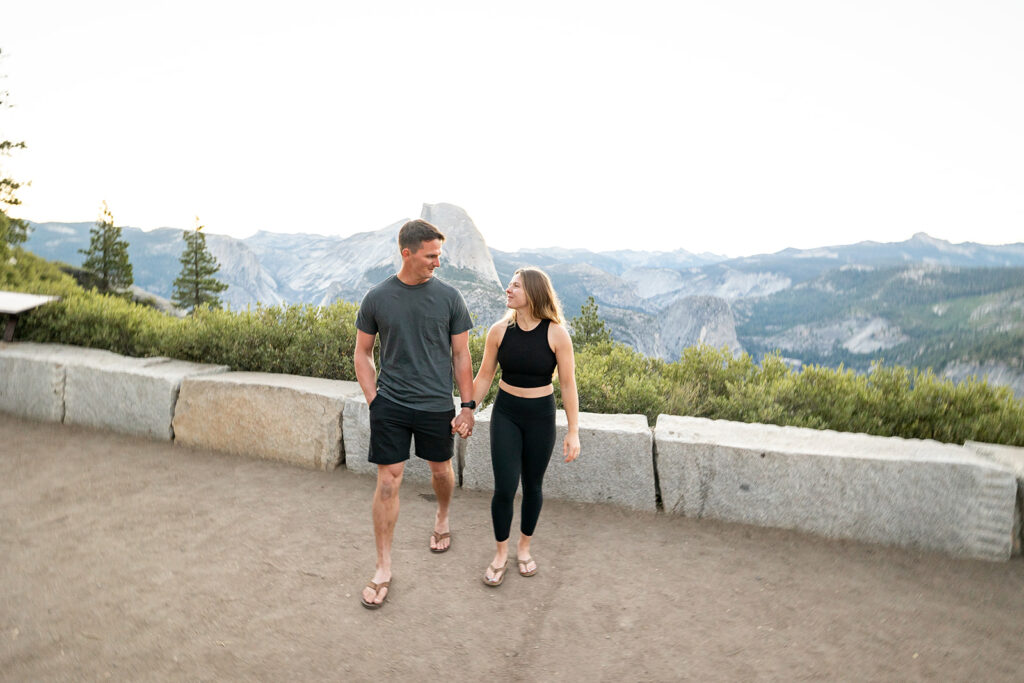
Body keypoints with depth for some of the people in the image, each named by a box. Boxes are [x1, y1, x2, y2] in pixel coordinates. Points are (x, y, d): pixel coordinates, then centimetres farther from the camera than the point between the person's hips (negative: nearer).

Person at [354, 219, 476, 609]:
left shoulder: (448, 297, -3)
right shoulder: (377, 298, -3)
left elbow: (461, 355, 1)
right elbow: (362, 352, 7)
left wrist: (467, 406, 0)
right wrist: (372, 398, -1)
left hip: (436, 404, 1)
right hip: (390, 405, 0)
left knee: (440, 470, 18)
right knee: (387, 483, 0)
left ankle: (442, 520, 50)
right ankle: (383, 570, 15)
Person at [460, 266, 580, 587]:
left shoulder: (556, 334, -13)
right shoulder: (500, 331, -7)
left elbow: (568, 385, -9)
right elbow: (483, 377, 3)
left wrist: (573, 432, -8)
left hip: (541, 416, -1)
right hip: (505, 414, 1)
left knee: (532, 486, 13)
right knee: (505, 487, -2)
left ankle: (524, 548, 37)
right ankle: (501, 554, 22)